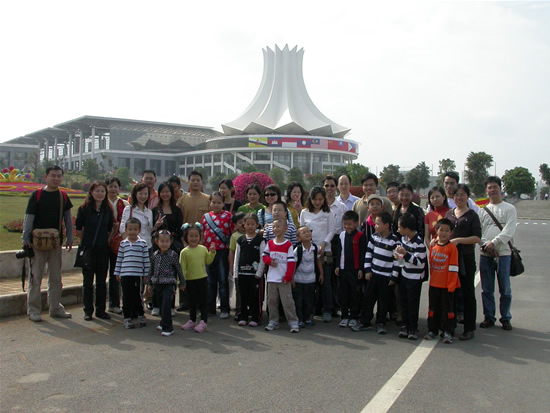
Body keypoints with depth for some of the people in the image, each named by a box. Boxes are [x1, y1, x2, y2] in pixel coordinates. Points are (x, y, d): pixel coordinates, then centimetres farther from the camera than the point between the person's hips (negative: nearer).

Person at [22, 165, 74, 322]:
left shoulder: (63, 196, 8)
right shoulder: (36, 195, -4)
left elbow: (68, 218, 13)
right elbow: (28, 218, -6)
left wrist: (69, 238, 7)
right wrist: (25, 240, -11)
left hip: (56, 243, 4)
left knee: (56, 278, 10)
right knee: (35, 277, 0)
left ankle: (55, 308, 20)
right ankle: (33, 310, 9)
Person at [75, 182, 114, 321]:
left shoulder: (108, 210, 6)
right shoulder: (84, 209, -4)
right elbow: (78, 229, 1)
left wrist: (105, 240, 5)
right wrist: (87, 240, 4)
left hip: (103, 249, 3)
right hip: (88, 248, -3)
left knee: (102, 281, 7)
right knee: (88, 281, 4)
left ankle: (101, 310, 16)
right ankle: (88, 310, 13)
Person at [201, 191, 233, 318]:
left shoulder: (228, 215, -2)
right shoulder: (206, 216, 10)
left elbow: (233, 233, -3)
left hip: (223, 251, -4)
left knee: (223, 280, 1)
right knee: (210, 281, 11)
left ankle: (225, 309, 8)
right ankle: (210, 308, 20)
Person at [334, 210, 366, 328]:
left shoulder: (360, 236, -7)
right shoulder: (342, 235, 8)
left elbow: (362, 253, -6)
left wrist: (361, 269, -8)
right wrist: (337, 266, 9)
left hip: (355, 269, -5)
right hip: (343, 269, 5)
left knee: (354, 294, 3)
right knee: (343, 293, 8)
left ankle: (354, 317, 14)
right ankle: (344, 316, 18)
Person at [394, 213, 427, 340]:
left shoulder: (419, 243, -22)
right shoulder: (404, 238, 4)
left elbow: (420, 262, -24)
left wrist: (405, 254, -28)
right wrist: (399, 255, 0)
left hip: (415, 278, -8)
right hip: (404, 275, 8)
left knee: (413, 304, 2)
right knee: (404, 302, 13)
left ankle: (413, 328, 13)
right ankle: (405, 325, 24)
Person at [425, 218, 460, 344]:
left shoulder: (452, 247, -11)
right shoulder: (433, 246, 5)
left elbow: (453, 269, -12)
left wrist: (451, 285, -14)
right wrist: (432, 278, 11)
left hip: (447, 285, -5)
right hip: (434, 284, 5)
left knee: (448, 309, 4)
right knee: (433, 308, 13)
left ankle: (448, 333, 13)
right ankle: (433, 331, 24)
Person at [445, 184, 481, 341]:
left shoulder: (472, 215, -3)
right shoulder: (449, 214, 13)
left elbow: (477, 238, -10)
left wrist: (459, 240, -19)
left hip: (466, 258, -5)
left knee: (468, 293, 2)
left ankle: (469, 329, 9)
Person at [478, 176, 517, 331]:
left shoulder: (509, 208, 4)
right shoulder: (483, 210, 14)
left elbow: (509, 231, -9)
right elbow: (478, 231, 5)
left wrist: (494, 243, -17)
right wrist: (486, 245, -12)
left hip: (503, 253, -3)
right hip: (485, 254, 3)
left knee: (505, 289, 2)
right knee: (487, 289, 7)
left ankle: (505, 318, 14)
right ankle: (489, 317, 18)